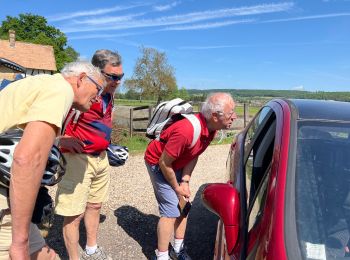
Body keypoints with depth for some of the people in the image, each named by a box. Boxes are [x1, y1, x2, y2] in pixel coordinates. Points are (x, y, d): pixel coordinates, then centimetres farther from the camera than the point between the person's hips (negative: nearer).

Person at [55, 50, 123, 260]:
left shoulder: (109, 93, 6)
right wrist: (62, 139, -20)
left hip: (101, 157, 8)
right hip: (78, 159, -8)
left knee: (95, 205, 20)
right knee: (74, 214, 2)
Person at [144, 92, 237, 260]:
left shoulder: (211, 127, -13)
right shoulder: (186, 131, -39)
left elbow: (193, 155, -2)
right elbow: (164, 163, -28)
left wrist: (185, 182, -9)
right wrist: (177, 188, -14)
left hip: (177, 163, 8)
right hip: (158, 163, -8)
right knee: (171, 211, -9)